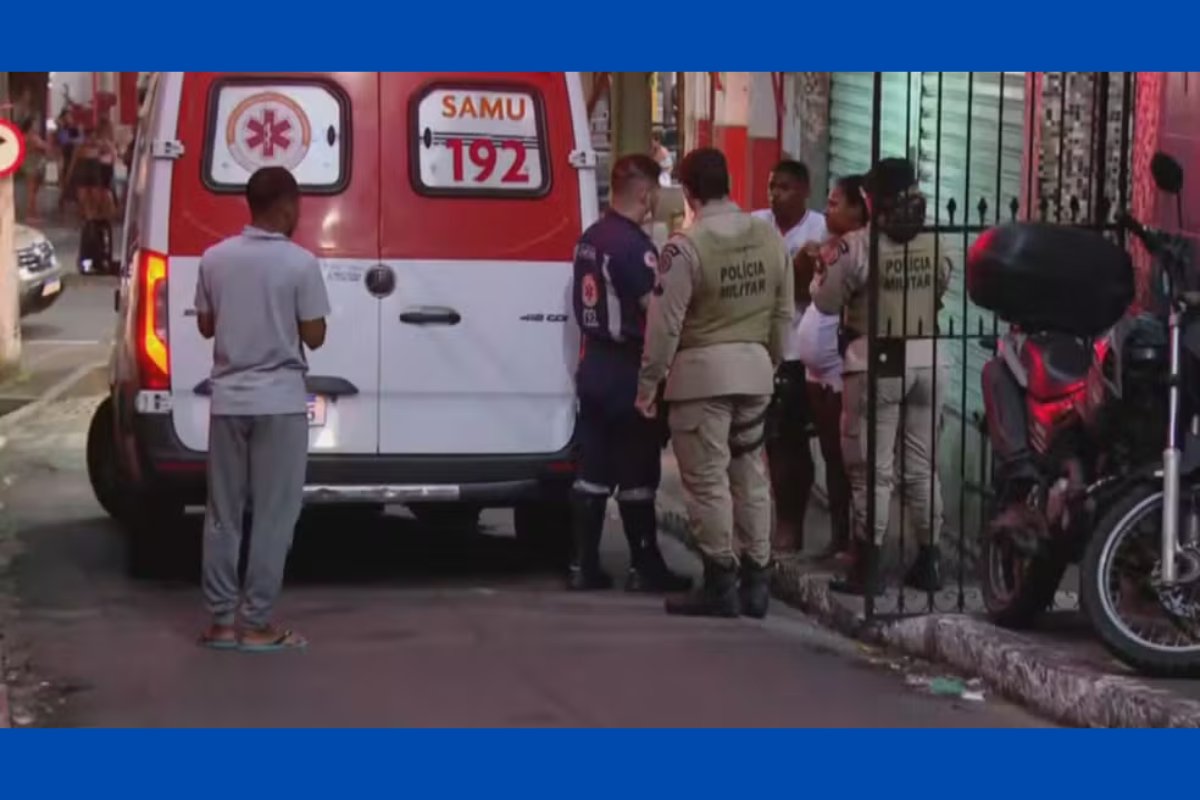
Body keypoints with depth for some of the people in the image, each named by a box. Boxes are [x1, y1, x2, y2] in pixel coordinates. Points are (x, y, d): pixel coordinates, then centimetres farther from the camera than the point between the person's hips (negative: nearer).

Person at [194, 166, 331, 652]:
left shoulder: (215, 259, 1)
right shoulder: (300, 263, -11)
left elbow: (206, 326, 11)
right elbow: (314, 336, -7)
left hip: (228, 399, 4)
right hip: (279, 402, -4)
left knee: (223, 515, 10)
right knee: (273, 517, 2)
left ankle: (221, 621, 12)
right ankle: (257, 624, 2)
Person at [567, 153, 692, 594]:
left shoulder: (590, 238, 11)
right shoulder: (634, 244, -18)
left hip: (594, 363, 8)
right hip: (627, 369, -8)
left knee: (593, 470, 9)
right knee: (637, 473, -1)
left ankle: (584, 565, 11)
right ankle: (645, 567, 5)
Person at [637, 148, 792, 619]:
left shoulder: (686, 247, -15)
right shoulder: (770, 238, 3)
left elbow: (664, 325, -14)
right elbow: (784, 314, 10)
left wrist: (647, 385, -5)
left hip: (703, 370, -6)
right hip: (755, 367, 6)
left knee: (708, 479, 0)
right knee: (750, 475, 13)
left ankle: (720, 584, 2)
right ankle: (755, 580, 17)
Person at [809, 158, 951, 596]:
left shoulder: (857, 246, -12)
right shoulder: (935, 245, 1)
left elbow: (826, 302, -4)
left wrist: (827, 269, 14)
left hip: (877, 363, -4)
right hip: (928, 359, 4)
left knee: (873, 469, 1)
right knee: (923, 466, 13)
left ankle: (864, 568, 4)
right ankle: (929, 561, 18)